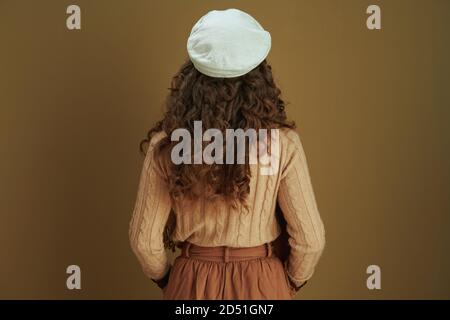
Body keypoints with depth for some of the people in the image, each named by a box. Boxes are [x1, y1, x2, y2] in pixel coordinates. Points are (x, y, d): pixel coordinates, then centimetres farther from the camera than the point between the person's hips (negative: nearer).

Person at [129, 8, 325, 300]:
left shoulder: (165, 144, -15)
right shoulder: (282, 142, -18)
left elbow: (144, 239, -7)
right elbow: (311, 240, -11)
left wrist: (165, 277, 12)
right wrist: (292, 282, 8)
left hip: (192, 282, 1)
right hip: (262, 284, 0)